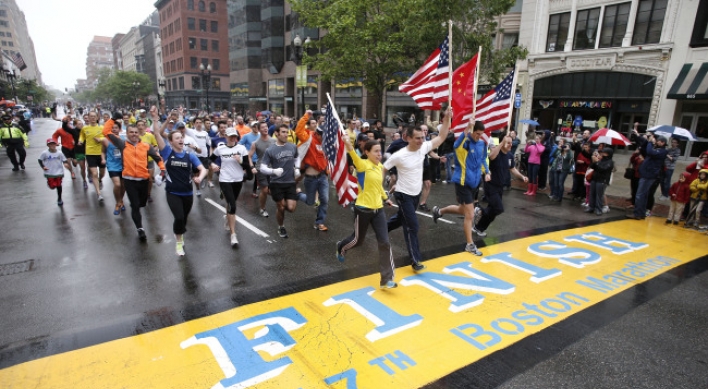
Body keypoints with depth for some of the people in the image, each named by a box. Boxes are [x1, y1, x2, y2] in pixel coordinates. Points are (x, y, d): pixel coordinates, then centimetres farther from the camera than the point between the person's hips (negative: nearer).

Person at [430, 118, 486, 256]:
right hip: (463, 182, -7)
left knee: (463, 210, 22)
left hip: (475, 181, 8)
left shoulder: (482, 143, 3)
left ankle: (439, 211, 46)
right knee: (470, 215, -3)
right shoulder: (464, 142, -19)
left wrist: (486, 172, 4)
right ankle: (470, 245, 12)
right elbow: (457, 144, -45)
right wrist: (468, 128, -57)